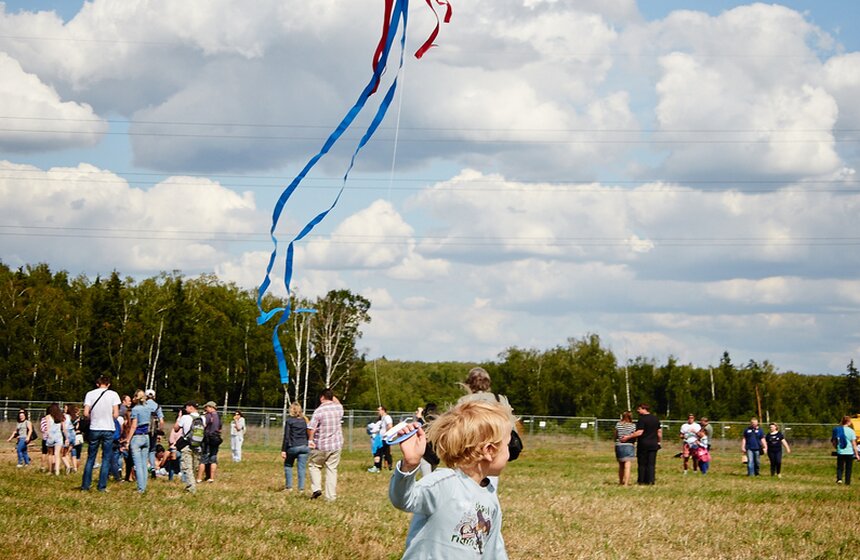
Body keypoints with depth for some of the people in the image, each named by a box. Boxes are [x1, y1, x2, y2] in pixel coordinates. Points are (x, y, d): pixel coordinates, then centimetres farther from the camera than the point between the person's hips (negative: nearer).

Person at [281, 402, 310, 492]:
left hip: (292, 447, -3)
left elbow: (286, 437, -8)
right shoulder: (305, 420, 7)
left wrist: (283, 450, -6)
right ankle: (301, 488, 1)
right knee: (301, 468, 5)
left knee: (288, 465, 15)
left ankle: (289, 486, 9)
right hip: (304, 447, 3)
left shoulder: (289, 420, -5)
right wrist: (307, 445, 19)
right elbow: (308, 435, 10)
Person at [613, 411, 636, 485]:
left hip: (619, 446, 3)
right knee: (627, 466, -7)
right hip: (629, 446, -3)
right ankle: (626, 483, -16)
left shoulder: (618, 424, 2)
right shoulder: (633, 426, -5)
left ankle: (621, 481, 29)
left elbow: (614, 436, 6)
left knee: (621, 466, 18)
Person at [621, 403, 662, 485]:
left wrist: (628, 437, -18)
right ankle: (651, 481, -1)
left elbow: (639, 432, -20)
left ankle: (641, 481, 6)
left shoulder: (642, 419, -12)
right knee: (651, 464, 5)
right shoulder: (655, 419, 11)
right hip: (653, 444, 5)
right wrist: (659, 442, 22)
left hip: (643, 444, -5)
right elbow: (659, 431, 14)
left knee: (642, 464, 4)